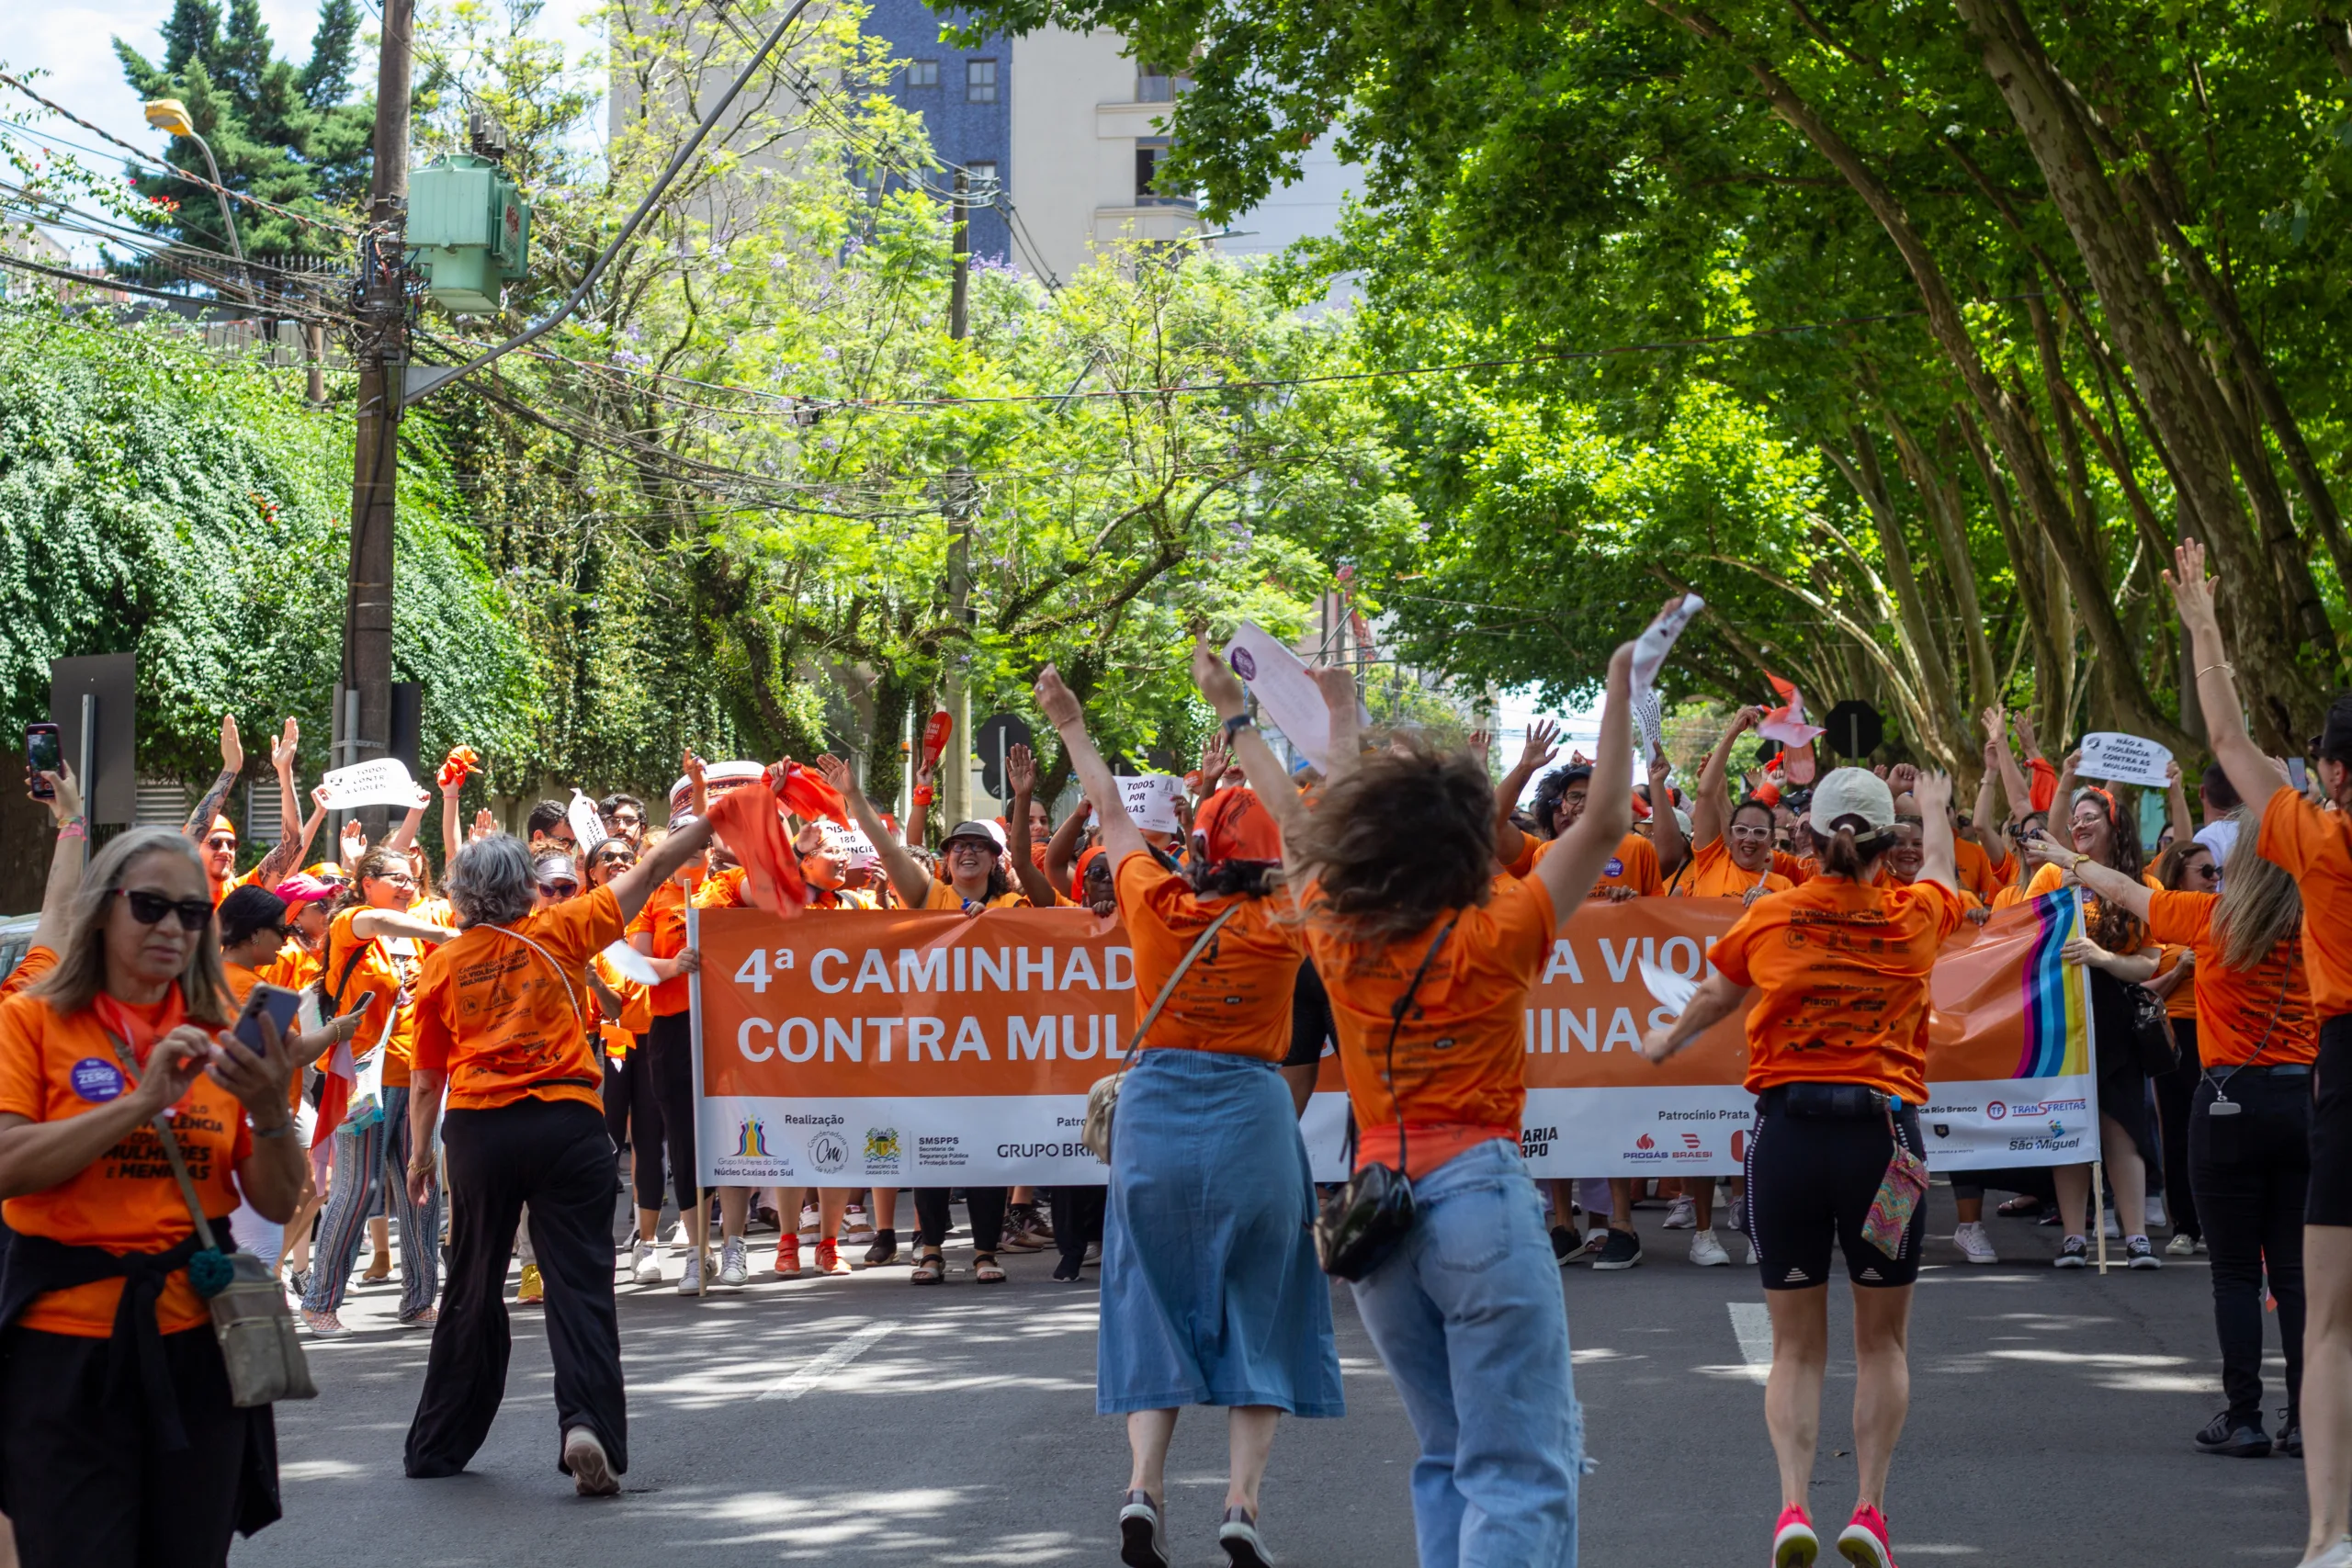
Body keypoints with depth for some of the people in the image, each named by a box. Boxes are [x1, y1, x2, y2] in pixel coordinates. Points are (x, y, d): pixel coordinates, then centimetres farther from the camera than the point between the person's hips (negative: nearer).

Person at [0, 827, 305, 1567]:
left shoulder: (218, 1037, 9)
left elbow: (278, 1205, 6)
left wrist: (270, 1110, -12)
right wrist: (143, 1101, -20)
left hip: (197, 1338, 3)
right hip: (68, 1343, -3)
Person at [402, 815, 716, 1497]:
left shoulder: (442, 964, 7)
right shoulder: (558, 931, 2)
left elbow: (427, 1078, 11)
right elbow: (652, 870, 9)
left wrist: (419, 1154, 22)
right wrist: (718, 815, 19)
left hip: (477, 1130, 2)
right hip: (566, 1124, -2)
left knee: (473, 1290, 13)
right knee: (580, 1284, -2)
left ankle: (437, 1446, 23)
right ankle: (586, 1422, -20)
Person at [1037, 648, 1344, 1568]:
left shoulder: (1158, 907, -3)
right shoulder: (1280, 927, -5)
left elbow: (1113, 817, 12)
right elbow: (1292, 822, 7)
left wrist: (1073, 730, 27)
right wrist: (1234, 714, 12)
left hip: (1155, 1113, 1)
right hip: (1251, 1118, -1)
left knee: (1156, 1300, 9)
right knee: (1256, 1308, 7)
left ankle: (1144, 1486, -6)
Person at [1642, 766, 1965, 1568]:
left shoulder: (1770, 917, 3)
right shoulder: (1913, 916, 3)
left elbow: (1713, 998, 22)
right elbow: (1940, 866, 28)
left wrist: (1667, 1042, 43)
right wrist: (1935, 807, 49)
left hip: (1788, 1131, 0)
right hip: (1883, 1129, 0)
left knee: (1795, 1346, 8)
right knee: (1882, 1342, 13)